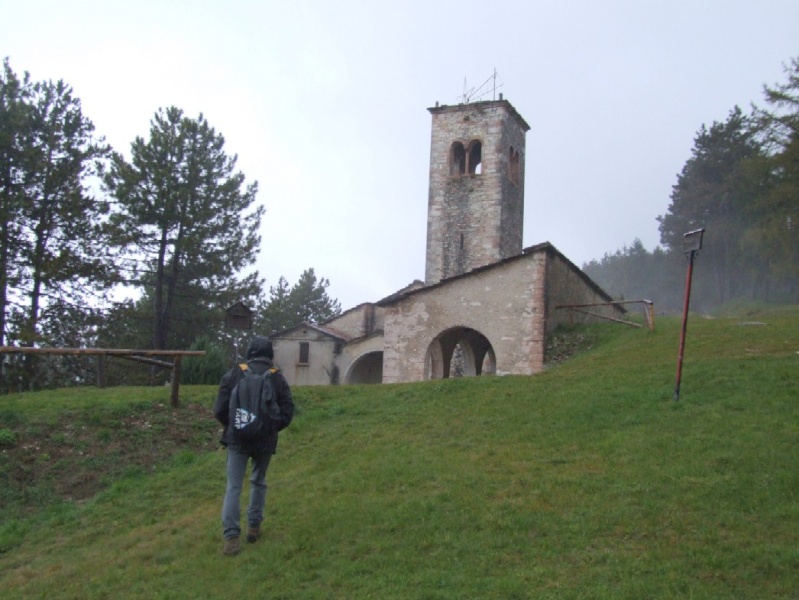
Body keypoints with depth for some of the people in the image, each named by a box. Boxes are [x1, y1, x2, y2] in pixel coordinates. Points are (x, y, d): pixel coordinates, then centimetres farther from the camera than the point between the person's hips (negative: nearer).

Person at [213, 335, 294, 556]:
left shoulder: (234, 374, -4)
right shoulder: (278, 378, -3)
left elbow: (219, 410, -3)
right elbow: (287, 413, -2)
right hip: (265, 440, 1)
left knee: (234, 486, 0)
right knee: (259, 482, 20)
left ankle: (231, 537, -7)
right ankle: (254, 527, 24)